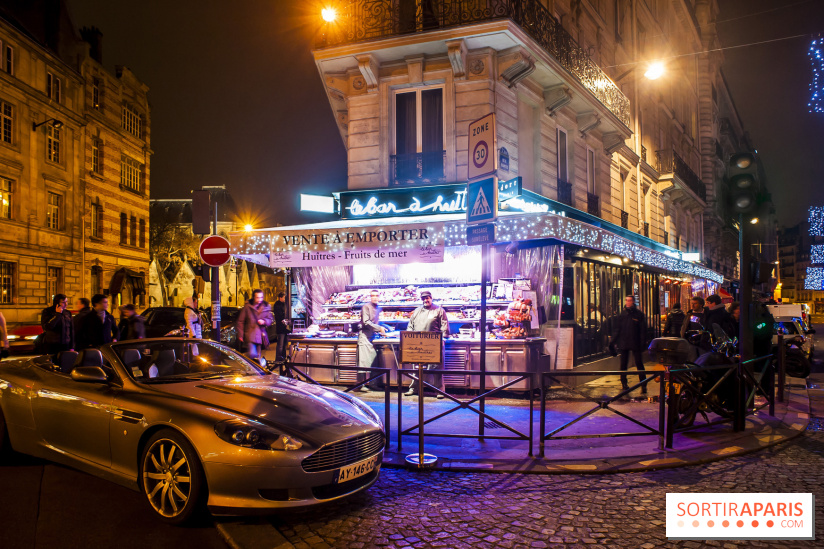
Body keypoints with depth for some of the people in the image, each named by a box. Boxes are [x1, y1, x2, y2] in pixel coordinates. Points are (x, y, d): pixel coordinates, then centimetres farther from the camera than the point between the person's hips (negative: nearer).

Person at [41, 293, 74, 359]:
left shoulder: (67, 313, 12)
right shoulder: (47, 312, -1)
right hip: (51, 346, -3)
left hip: (65, 346, 3)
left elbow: (71, 330, 15)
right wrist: (57, 314, -15)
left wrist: (72, 347, 11)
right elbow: (47, 327, -17)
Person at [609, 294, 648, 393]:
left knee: (639, 364, -4)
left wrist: (643, 343, -10)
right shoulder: (622, 314, 8)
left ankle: (643, 385, -1)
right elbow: (617, 329, 11)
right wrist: (613, 341, 5)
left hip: (635, 343, -3)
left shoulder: (639, 314, 0)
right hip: (623, 343, 3)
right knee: (623, 364, 9)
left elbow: (643, 330, -1)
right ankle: (623, 383, 21)